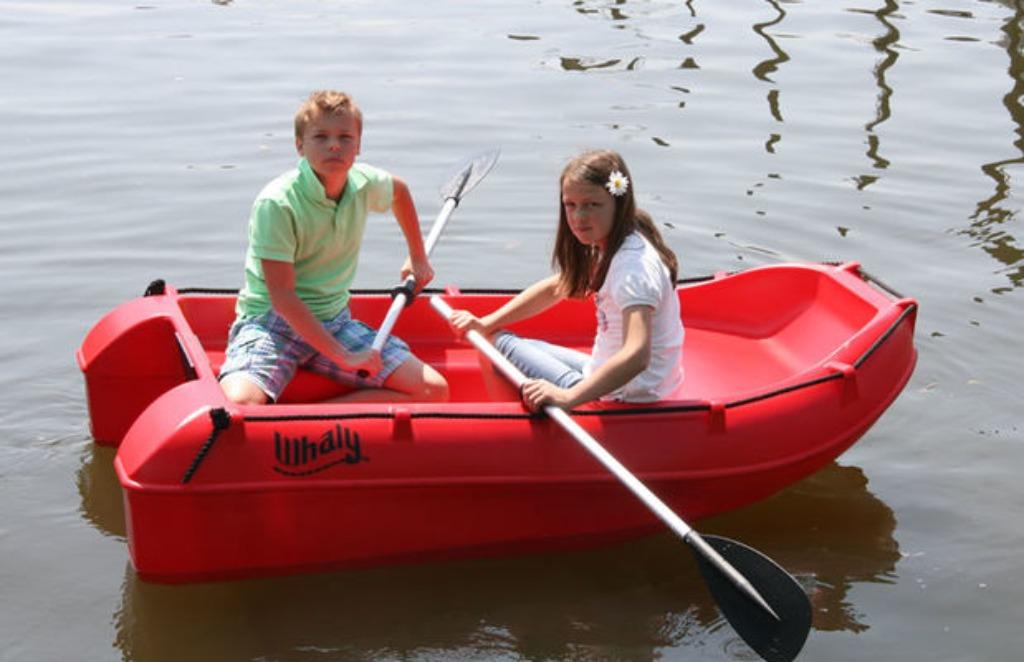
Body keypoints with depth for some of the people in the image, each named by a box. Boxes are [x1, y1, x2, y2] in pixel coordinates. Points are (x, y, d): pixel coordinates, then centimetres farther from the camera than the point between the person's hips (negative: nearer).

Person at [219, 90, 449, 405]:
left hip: (333, 321, 7)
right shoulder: (276, 203, -19)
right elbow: (282, 296, -21)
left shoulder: (364, 183, -1)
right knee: (237, 406, -38)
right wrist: (342, 356, -24)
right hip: (270, 321, -6)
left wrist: (418, 257, 32)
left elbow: (399, 190, 27)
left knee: (434, 391, -11)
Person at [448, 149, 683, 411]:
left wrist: (568, 397, -46)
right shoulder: (611, 247, 3)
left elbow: (636, 356, -40)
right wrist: (486, 323, 10)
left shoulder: (634, 265, -27)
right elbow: (554, 288, 16)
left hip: (625, 400, -9)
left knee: (503, 344, -2)